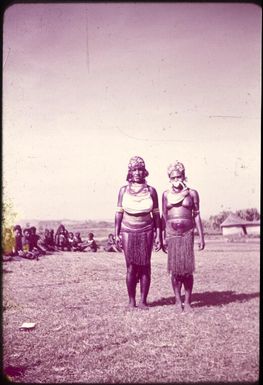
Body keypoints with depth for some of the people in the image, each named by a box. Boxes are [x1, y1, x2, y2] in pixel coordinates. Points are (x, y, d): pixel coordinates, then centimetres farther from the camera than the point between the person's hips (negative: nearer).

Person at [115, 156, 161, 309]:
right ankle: (131, 301, 8)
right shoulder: (124, 190, 3)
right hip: (128, 232, 0)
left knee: (145, 267, 1)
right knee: (131, 267, -1)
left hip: (146, 232, 0)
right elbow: (119, 213, 4)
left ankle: (143, 301, 9)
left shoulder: (151, 190, 3)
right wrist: (116, 234, -1)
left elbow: (156, 214, 5)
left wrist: (159, 235, 1)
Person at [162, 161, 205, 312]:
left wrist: (201, 237, 2)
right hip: (172, 234, 1)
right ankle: (178, 301, 11)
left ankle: (187, 302, 7)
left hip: (187, 233, -1)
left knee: (188, 269, -4)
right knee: (175, 269, 1)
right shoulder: (166, 194, 8)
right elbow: (164, 217, 11)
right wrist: (163, 238, 6)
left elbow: (197, 215, 6)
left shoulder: (192, 193, 5)